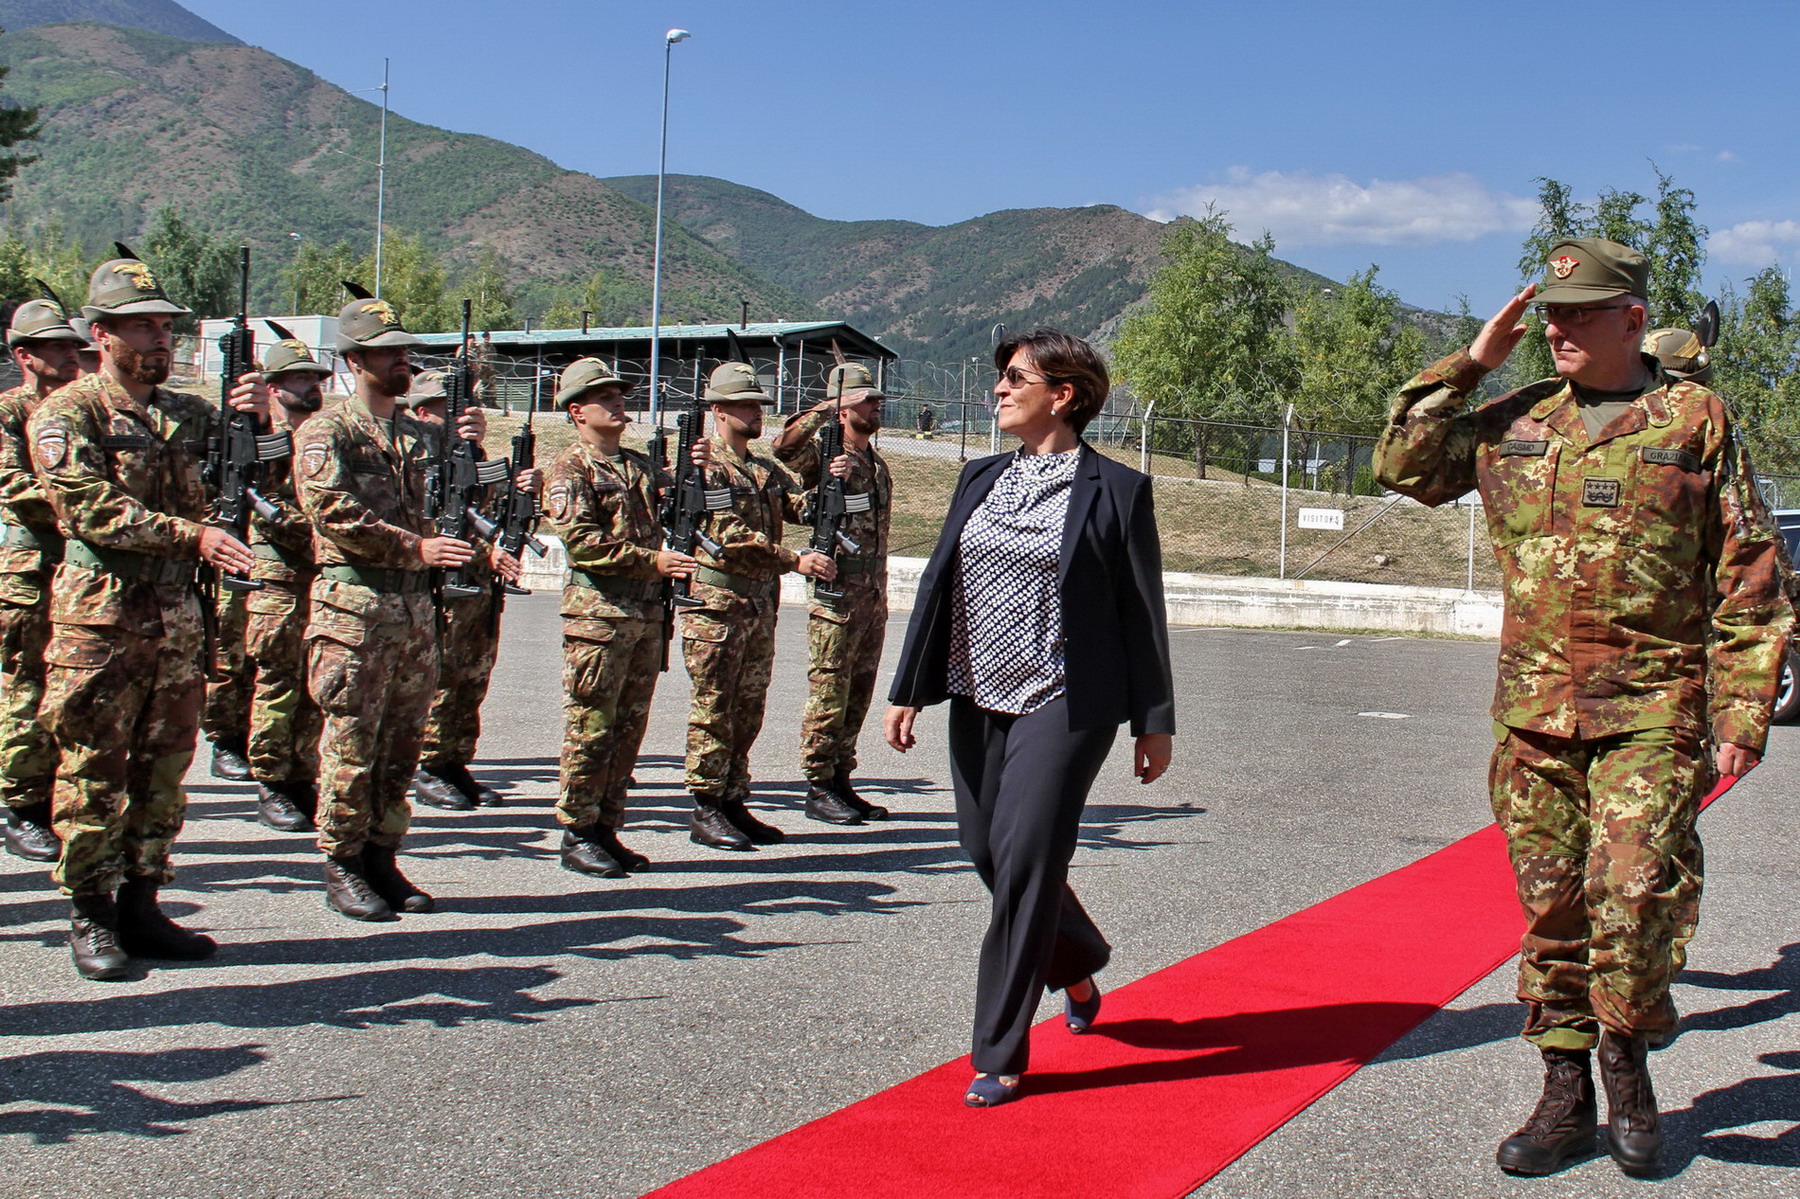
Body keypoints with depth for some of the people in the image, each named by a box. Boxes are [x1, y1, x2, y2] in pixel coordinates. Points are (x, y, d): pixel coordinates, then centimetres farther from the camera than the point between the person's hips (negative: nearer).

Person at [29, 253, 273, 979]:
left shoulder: (190, 414, 14)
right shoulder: (65, 414, -3)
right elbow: (91, 509, -16)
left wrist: (257, 423, -9)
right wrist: (191, 535, -25)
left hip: (177, 618, 6)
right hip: (99, 620, -5)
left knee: (162, 771, 10)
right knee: (93, 773, 1)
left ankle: (141, 906, 20)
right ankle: (91, 918, 12)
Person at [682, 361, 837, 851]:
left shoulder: (766, 470, 17)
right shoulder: (703, 467, -8)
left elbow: (803, 508, 7)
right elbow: (731, 539, -18)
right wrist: (795, 561, -23)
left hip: (761, 604, 8)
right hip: (716, 604, -8)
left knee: (748, 712, 10)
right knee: (713, 711, -3)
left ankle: (734, 803, 18)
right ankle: (705, 810, 2)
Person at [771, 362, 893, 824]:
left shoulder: (877, 464, 17)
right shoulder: (825, 456, -7)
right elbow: (785, 450, -28)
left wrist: (879, 594, 13)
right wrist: (819, 413, -29)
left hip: (873, 597, 8)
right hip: (837, 596, -8)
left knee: (857, 698, 12)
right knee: (828, 697, -2)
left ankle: (841, 782, 20)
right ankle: (818, 789, 5)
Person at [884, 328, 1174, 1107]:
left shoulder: (1115, 490, -5)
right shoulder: (981, 479, 11)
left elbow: (1142, 609, -3)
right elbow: (939, 583, 12)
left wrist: (1154, 721, -3)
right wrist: (908, 690, 8)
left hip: (1064, 704, -6)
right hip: (978, 697, 6)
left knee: (1025, 861, -9)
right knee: (984, 850, 12)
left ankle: (1000, 1057, 3)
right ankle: (1077, 962, 41)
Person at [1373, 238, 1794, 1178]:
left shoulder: (1695, 423, 1)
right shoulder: (1513, 424, 9)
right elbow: (1402, 466, 9)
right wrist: (1468, 366, 3)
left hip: (1652, 713, -3)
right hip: (1532, 712, 3)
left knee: (1634, 898, -12)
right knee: (1551, 910, 8)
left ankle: (1626, 1061, 15)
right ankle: (1565, 1099, 20)